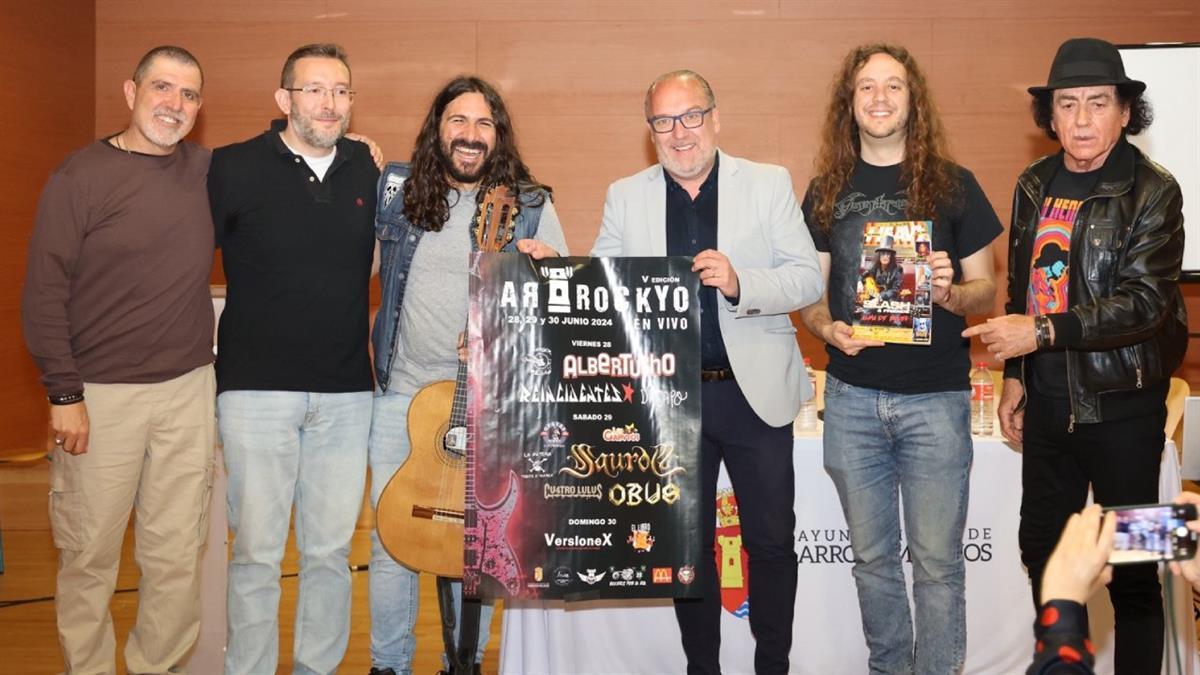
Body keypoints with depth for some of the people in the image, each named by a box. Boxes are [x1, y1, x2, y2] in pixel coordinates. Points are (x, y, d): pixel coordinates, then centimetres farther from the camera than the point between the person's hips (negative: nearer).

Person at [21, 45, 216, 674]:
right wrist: (64, 392, -11)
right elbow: (43, 291, -7)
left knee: (177, 553, 10)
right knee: (90, 555, 8)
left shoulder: (208, 170, 6)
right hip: (100, 394, -3)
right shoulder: (81, 176, -5)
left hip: (189, 389, 3)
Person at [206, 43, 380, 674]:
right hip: (257, 388, -3)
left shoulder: (370, 171, 6)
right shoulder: (234, 168, -3)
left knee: (331, 550, 10)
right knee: (256, 551, 4)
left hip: (346, 392, 3)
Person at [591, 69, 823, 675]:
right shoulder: (625, 197, 7)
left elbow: (809, 279, -5)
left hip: (754, 392, -1)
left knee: (771, 540, 7)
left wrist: (740, 282, -23)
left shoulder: (769, 184, 2)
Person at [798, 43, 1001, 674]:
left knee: (936, 559, 4)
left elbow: (986, 287, 4)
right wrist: (827, 328, -11)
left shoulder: (951, 184, 0)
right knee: (872, 555, 15)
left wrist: (950, 293, -18)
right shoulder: (827, 191, 6)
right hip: (851, 395, 2)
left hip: (935, 397, -2)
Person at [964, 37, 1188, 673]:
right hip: (1048, 399, 6)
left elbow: (1144, 302, -19)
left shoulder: (1152, 191, -10)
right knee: (1042, 549, 16)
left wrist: (1042, 333, -26)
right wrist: (1014, 375, 11)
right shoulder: (1034, 186, 6)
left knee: (1129, 565, 4)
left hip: (1122, 402, -5)